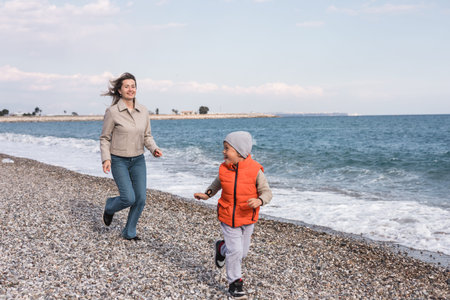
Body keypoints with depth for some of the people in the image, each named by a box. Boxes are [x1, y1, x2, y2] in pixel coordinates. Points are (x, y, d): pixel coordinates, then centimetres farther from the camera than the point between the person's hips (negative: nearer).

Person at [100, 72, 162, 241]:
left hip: (138, 160, 4)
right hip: (119, 161, -4)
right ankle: (110, 207, 23)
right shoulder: (112, 112, -11)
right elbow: (104, 138, -4)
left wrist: (154, 149, -9)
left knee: (141, 199, 1)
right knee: (129, 198, -13)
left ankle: (129, 232, 21)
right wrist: (106, 159, -17)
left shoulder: (143, 111, 1)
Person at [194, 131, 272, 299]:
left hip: (247, 218, 0)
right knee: (235, 251, -3)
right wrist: (207, 194, 6)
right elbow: (218, 183, 17)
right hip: (228, 218, 0)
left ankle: (222, 248, 44)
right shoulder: (224, 169, -5)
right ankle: (235, 282, 15)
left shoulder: (255, 170, -15)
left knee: (243, 251, 13)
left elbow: (267, 192, -12)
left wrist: (259, 200, -31)